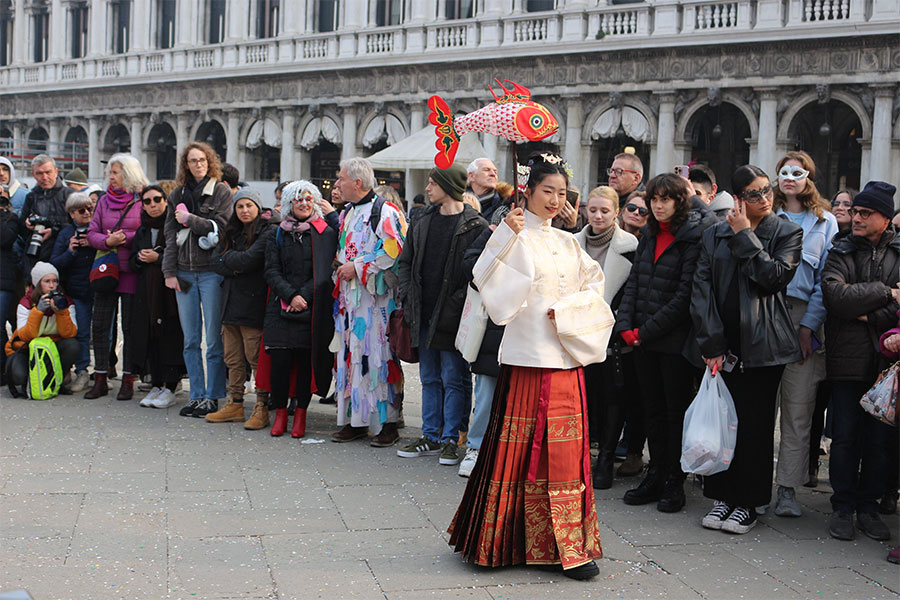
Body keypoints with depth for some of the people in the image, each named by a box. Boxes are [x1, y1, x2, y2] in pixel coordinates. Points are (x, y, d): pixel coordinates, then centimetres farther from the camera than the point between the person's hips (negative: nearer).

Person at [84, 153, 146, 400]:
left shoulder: (143, 201, -2)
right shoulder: (105, 200, 11)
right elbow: (92, 233, 8)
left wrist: (125, 238, -17)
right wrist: (107, 241, -12)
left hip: (131, 271, -4)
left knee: (129, 326, 1)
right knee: (99, 325, 4)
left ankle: (128, 380, 10)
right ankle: (100, 379, 13)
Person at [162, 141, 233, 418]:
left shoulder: (222, 191, 2)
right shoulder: (178, 195, 15)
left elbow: (221, 227, -9)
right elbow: (170, 235, 12)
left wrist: (190, 219, -7)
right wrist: (169, 271, 5)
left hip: (212, 271, -4)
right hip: (184, 272, 4)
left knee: (214, 338, -3)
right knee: (190, 340, 5)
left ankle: (212, 397, 4)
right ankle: (197, 395, 11)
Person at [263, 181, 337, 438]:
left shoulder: (326, 234, 4)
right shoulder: (277, 235, 11)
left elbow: (325, 273, -2)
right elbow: (272, 271, 4)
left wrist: (304, 296, -12)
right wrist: (290, 296, -10)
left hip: (311, 309, -1)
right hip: (281, 308, 2)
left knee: (306, 360, -2)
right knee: (279, 360, -4)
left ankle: (301, 414, 9)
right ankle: (280, 413, 8)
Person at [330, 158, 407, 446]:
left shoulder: (385, 212, -9)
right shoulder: (347, 214, 19)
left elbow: (393, 251, -17)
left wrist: (357, 267, -15)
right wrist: (341, 265, 11)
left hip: (376, 298, -8)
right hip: (350, 298, 8)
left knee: (378, 355, -7)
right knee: (351, 355, 7)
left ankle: (389, 423, -1)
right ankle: (355, 420, 14)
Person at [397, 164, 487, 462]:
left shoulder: (475, 225, -8)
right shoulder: (423, 220, 12)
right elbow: (406, 261, 18)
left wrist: (456, 305, -17)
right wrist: (407, 297, 6)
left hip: (452, 316, -7)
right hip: (424, 314, 7)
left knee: (454, 379, 0)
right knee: (429, 378, 13)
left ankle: (451, 439, 8)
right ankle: (431, 436, 21)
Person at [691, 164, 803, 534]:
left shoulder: (786, 233, 5)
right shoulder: (715, 236, 10)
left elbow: (775, 275, -12)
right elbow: (701, 289, 3)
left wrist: (745, 237, -7)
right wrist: (711, 343, -5)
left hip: (762, 346, -2)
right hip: (722, 345, 2)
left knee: (755, 423, 0)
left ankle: (747, 503, 10)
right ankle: (722, 497, 16)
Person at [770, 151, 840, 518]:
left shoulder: (825, 222, 10)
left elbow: (826, 279, 3)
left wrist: (809, 324, -6)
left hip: (803, 319, -1)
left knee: (798, 409, -3)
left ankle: (788, 488, 1)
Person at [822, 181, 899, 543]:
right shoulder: (841, 252, 5)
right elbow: (836, 294, -12)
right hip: (848, 359, -1)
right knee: (845, 436, 3)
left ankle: (869, 506, 18)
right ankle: (843, 507, 13)